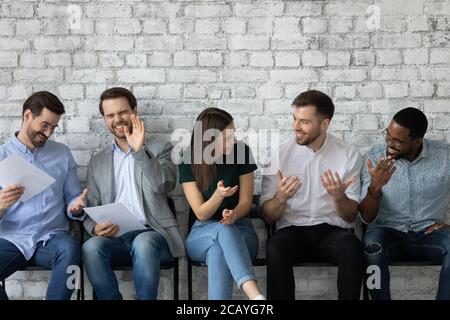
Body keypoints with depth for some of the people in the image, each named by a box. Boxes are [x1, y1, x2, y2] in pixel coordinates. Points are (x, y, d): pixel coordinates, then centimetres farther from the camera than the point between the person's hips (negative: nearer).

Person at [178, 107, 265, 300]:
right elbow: (201, 214, -10)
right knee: (224, 230, -39)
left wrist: (233, 215, -27)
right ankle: (256, 296, -56)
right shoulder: (188, 161, -7)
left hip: (240, 229, 1)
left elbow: (246, 202, -3)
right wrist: (219, 195, -31)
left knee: (218, 251, -37)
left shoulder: (241, 152, -7)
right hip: (203, 233, 0)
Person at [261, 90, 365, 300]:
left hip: (333, 230, 0)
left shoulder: (349, 156, 1)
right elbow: (268, 215, 1)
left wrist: (339, 196, -19)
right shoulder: (278, 153, 0)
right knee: (276, 248, -33)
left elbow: (351, 216, 3)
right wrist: (281, 198, -21)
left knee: (352, 248, -32)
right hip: (292, 229, 0)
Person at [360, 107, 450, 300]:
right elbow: (367, 218, -6)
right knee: (372, 244, -34)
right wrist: (375, 186, -25)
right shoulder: (375, 157, -4)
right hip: (389, 233, 0)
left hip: (430, 234, 0)